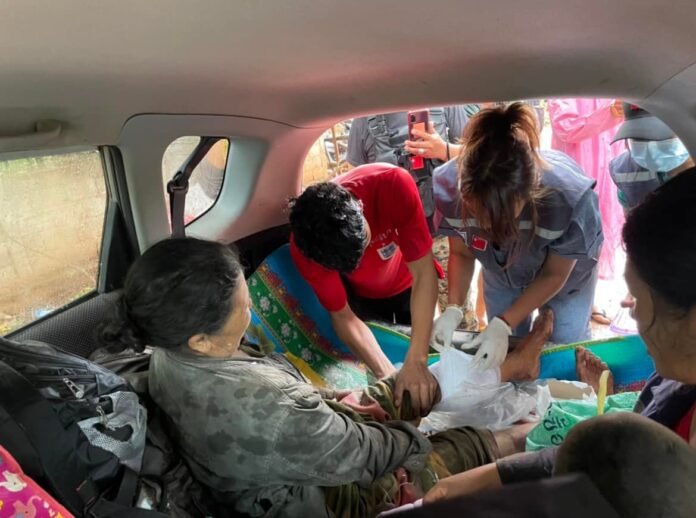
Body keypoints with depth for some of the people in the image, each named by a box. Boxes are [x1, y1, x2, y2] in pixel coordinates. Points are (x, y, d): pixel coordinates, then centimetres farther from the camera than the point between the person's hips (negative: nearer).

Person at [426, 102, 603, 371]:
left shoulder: (570, 197, -44)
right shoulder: (450, 186, -38)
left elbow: (554, 275, -24)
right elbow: (461, 253, -17)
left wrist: (504, 324, -32)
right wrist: (453, 308, -32)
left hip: (565, 270, -2)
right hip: (501, 272, 2)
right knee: (503, 353, 13)